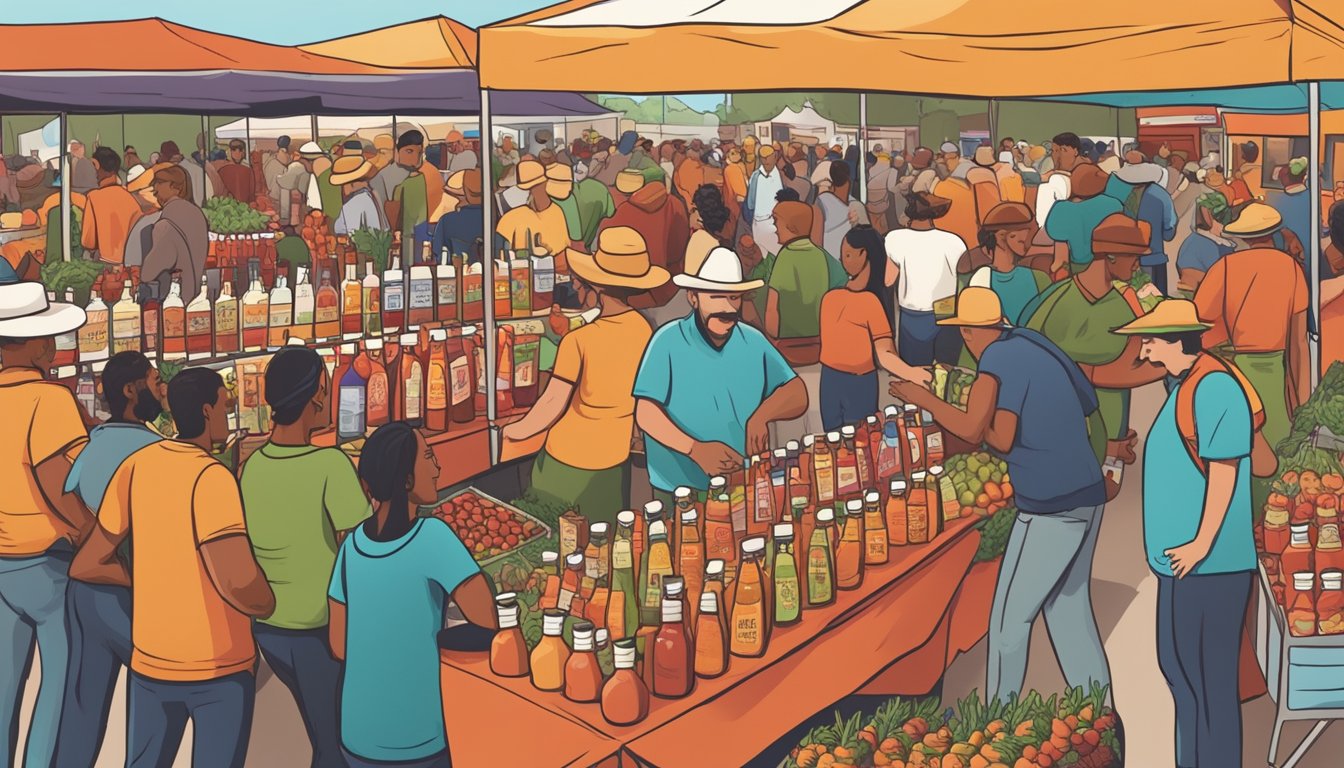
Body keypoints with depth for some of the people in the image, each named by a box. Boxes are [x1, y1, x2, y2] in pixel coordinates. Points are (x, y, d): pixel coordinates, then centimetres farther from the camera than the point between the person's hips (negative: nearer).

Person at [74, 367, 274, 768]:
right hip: (219, 666, -5)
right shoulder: (212, 477, -20)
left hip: (150, 660, 6)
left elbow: (92, 560, 5)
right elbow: (238, 582, -30)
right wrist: (267, 605, -9)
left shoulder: (136, 466, -2)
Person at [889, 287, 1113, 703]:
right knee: (1070, 611, 17)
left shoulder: (999, 359, -15)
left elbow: (987, 435, -24)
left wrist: (924, 399, -12)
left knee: (1010, 618, 0)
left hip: (1051, 508, -9)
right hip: (1088, 496, 9)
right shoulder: (1032, 342, 9)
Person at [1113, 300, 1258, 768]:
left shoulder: (1214, 387, -16)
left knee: (1210, 675, -3)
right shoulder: (1187, 386, 14)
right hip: (1182, 559, 11)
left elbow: (1224, 470, -20)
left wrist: (1202, 544, -20)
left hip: (1209, 562, -11)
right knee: (1178, 665, 17)